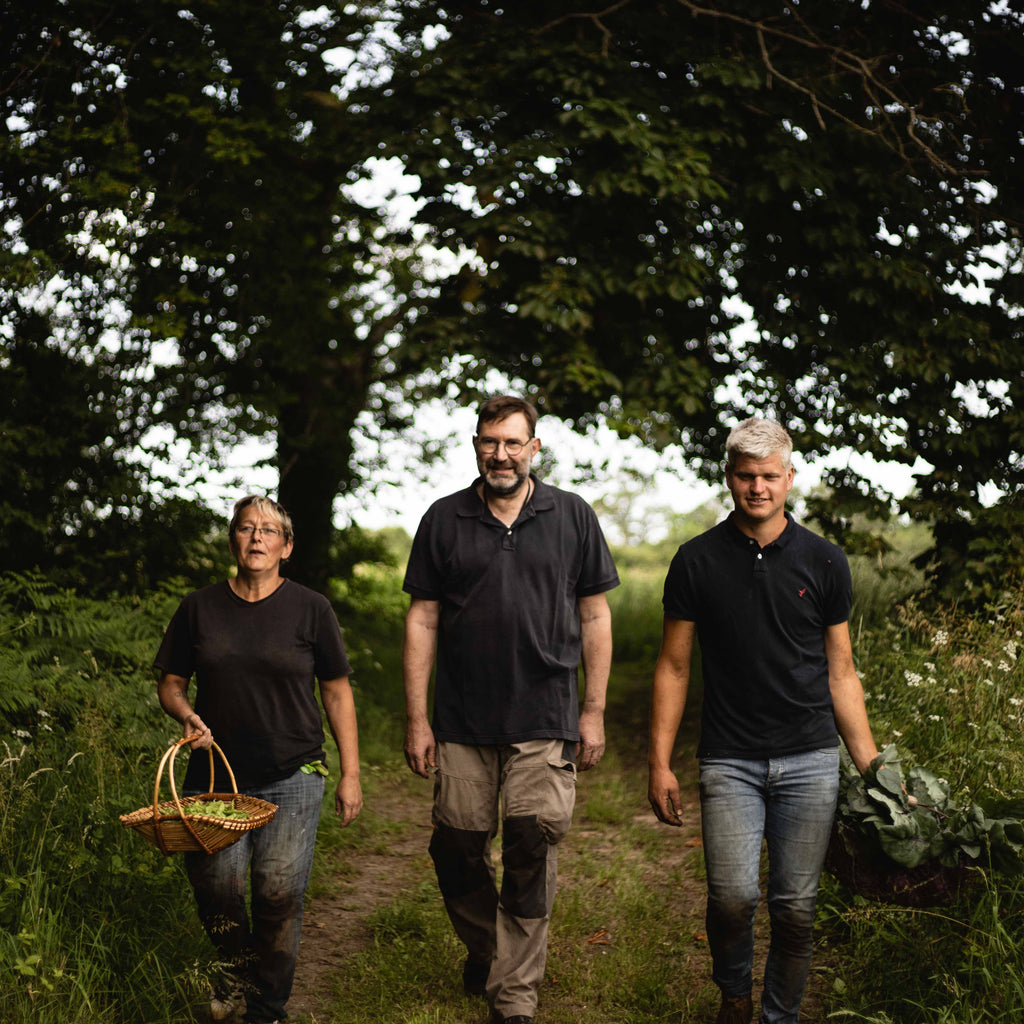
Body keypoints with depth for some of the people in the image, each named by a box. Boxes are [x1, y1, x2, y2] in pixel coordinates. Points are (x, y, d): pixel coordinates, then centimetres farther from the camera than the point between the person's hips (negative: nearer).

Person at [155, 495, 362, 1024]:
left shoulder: (310, 608, 4)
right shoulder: (200, 608, 7)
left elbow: (337, 692, 8)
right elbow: (170, 683, 15)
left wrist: (350, 775, 4)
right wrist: (186, 714, -8)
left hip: (292, 779, -1)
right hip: (215, 774, 1)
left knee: (280, 892, -6)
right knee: (215, 883, -10)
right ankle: (237, 969, 22)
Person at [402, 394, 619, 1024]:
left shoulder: (573, 517, 5)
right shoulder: (444, 520, 6)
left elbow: (595, 617, 7)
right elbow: (422, 621, 7)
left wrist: (594, 711, 3)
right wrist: (417, 718, 3)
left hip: (545, 720, -1)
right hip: (462, 722, 1)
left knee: (531, 852, -3)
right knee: (457, 850, 6)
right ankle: (483, 950, 33)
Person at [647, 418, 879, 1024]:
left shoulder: (824, 562, 5)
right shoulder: (697, 561, 3)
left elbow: (841, 673, 10)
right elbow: (674, 667, 6)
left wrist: (871, 766, 5)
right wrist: (660, 763, 1)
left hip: (811, 759, 1)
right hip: (730, 761, -1)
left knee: (796, 906, 3)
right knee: (733, 893, -11)